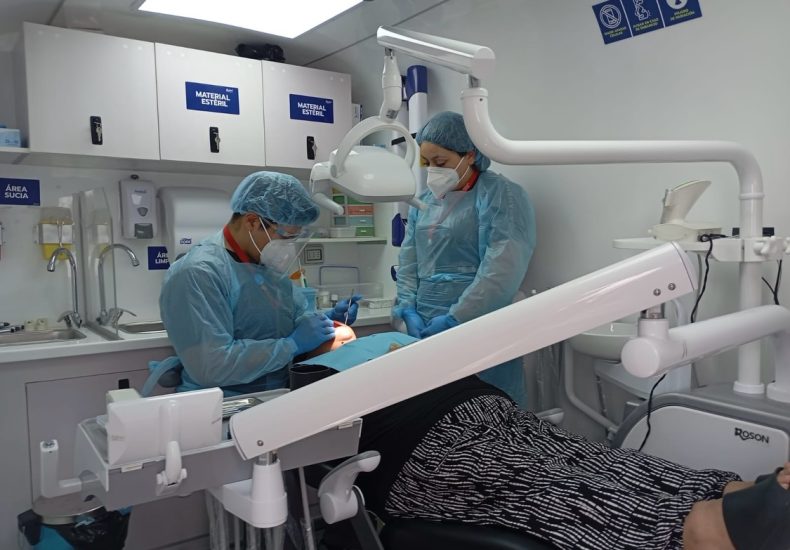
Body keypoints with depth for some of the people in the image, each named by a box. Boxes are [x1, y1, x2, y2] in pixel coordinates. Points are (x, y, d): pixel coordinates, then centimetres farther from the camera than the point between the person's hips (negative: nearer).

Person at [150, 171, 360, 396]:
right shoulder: (197, 273, -17)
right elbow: (211, 364, -26)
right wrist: (292, 344, -20)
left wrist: (326, 319, 2)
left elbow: (296, 316, 21)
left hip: (281, 393, 7)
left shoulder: (269, 264, 9)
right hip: (224, 403, -7)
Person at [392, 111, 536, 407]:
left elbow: (501, 272, -16)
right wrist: (409, 310, -2)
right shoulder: (425, 199, 15)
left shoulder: (502, 195, -6)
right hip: (425, 329, 6)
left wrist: (453, 320, -17)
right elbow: (408, 260, 13)